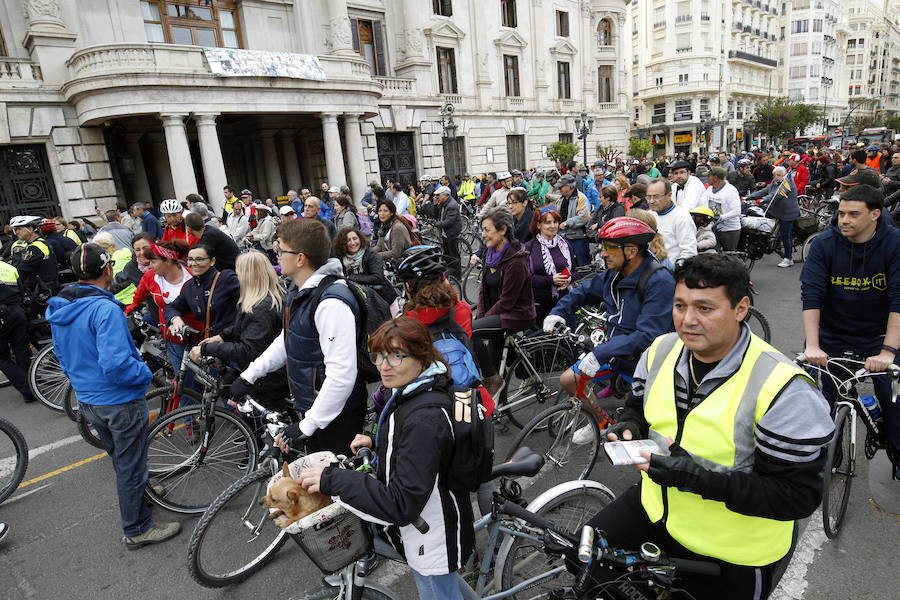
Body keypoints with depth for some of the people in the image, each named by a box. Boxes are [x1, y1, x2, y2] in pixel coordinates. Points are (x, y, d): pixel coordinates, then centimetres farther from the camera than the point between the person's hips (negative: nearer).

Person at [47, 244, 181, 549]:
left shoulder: (59, 309, 3)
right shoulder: (105, 309, -27)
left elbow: (63, 356, 15)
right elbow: (116, 364, -33)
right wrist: (145, 374, -16)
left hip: (86, 399, 9)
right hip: (120, 401, -8)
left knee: (121, 459, 27)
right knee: (130, 466, 7)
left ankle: (141, 494, 49)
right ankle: (137, 529, 22)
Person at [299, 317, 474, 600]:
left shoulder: (425, 417, -35)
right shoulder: (414, 393, -3)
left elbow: (402, 504, -34)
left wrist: (332, 480, -31)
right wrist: (376, 441, 1)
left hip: (434, 542, -9)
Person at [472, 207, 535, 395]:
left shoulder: (516, 261, -22)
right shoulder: (491, 254, 5)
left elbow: (506, 301, -21)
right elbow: (484, 289, 10)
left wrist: (483, 320, -13)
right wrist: (481, 317, 1)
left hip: (516, 315, -8)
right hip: (497, 314, 9)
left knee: (470, 330, -24)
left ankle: (492, 380, -9)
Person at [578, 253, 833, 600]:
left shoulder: (782, 388, -26)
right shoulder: (661, 351, -7)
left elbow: (799, 496, -23)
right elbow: (639, 406, 10)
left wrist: (702, 478, -33)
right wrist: (629, 429, -13)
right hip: (656, 506, 5)